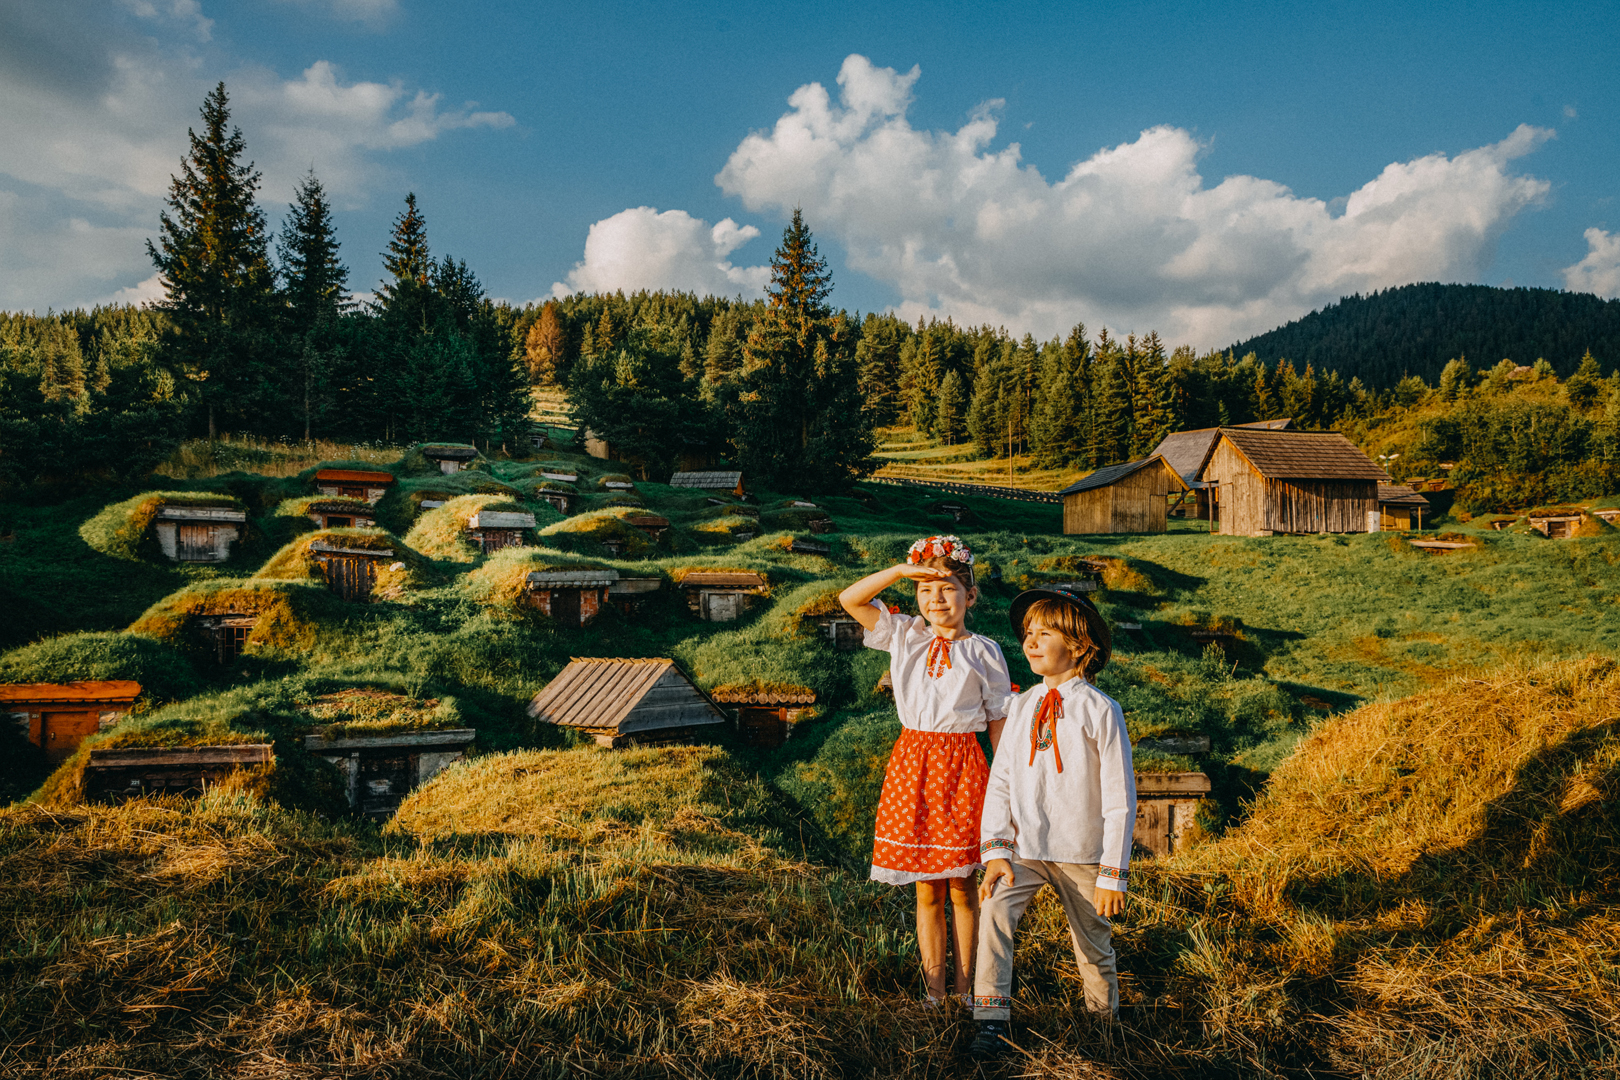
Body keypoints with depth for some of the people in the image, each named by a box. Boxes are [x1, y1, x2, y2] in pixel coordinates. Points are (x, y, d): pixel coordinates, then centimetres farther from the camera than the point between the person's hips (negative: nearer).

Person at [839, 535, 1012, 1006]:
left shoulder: (983, 652, 0)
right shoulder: (904, 636, 5)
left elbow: (999, 722, 2)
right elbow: (849, 599, -1)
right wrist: (902, 570, -10)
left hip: (961, 765, -2)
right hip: (913, 760, 2)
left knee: (961, 887, 7)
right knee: (927, 891, 8)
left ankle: (963, 989, 22)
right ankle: (934, 991, 20)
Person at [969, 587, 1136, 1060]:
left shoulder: (1100, 711, -10)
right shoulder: (1021, 706, 2)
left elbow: (1120, 800, -8)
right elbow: (999, 782, 4)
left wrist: (1113, 875, -9)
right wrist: (995, 850, -6)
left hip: (1082, 855, -2)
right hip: (1025, 848, 2)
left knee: (1094, 947, 11)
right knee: (994, 910, -21)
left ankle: (1104, 1021, 38)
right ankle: (992, 1020, -10)